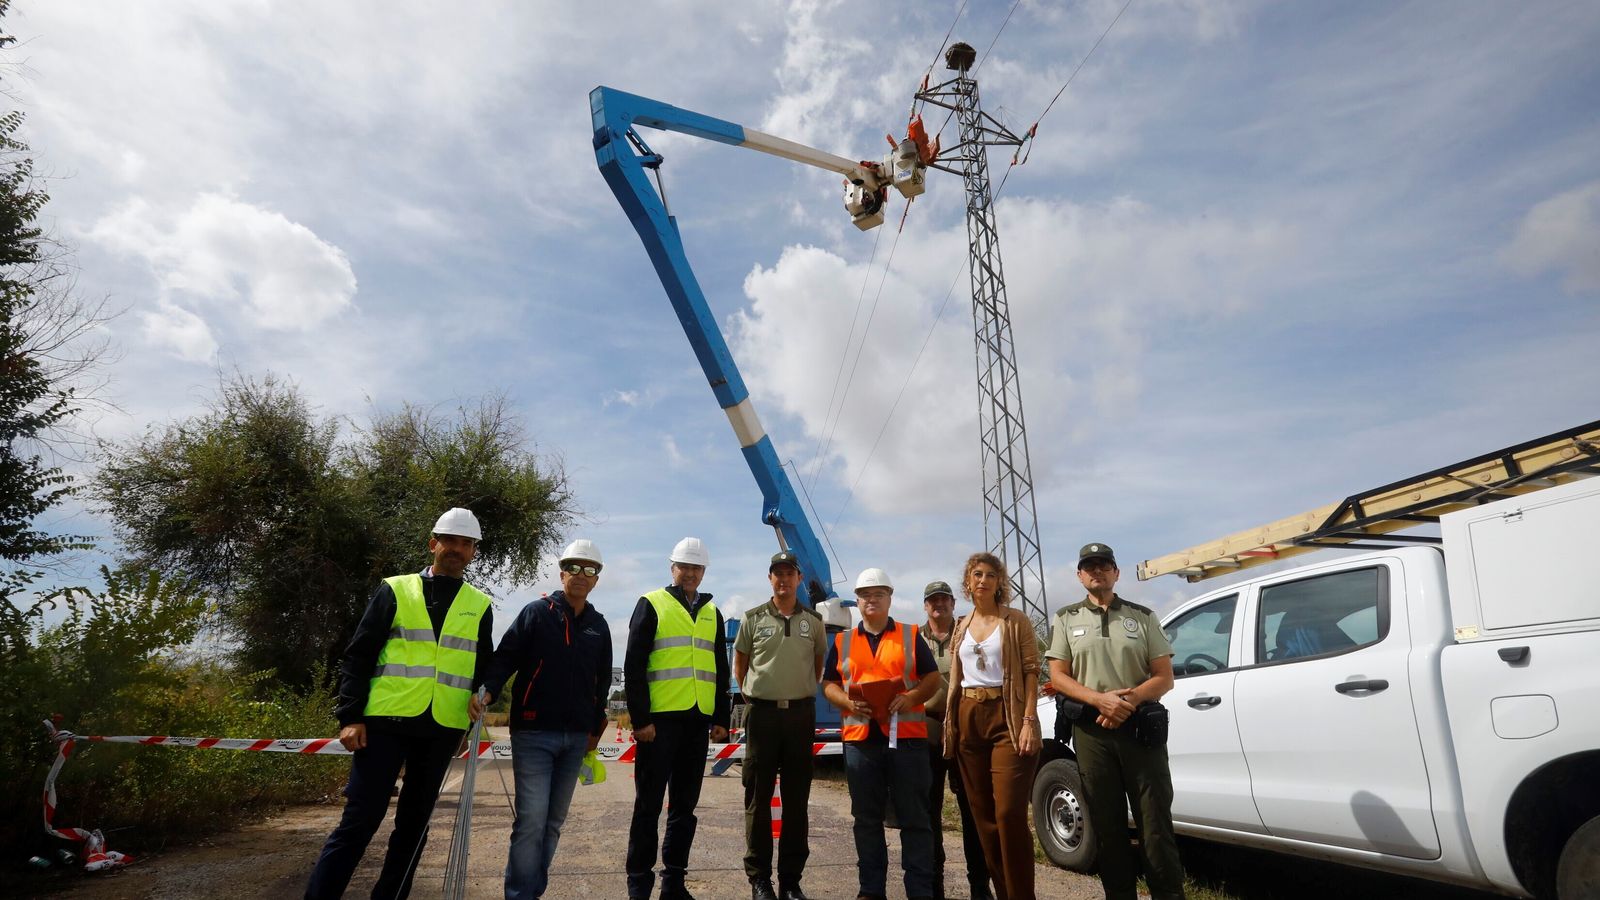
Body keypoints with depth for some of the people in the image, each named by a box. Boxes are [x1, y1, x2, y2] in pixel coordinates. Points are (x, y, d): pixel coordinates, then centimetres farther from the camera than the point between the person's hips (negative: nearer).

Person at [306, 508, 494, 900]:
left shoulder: (479, 606, 10)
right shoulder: (395, 590, 3)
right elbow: (358, 656, 1)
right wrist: (350, 716, -6)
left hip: (442, 730, 3)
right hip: (386, 722, -3)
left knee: (413, 826, 12)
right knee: (359, 822, -2)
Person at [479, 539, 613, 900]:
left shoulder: (599, 626, 10)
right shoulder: (537, 612, -2)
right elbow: (504, 657, -9)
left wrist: (595, 727, 16)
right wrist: (487, 691, -27)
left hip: (575, 738, 5)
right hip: (533, 733, -4)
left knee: (554, 821, 12)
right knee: (532, 820, -9)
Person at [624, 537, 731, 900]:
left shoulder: (711, 613, 14)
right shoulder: (651, 604, -1)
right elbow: (633, 666, -6)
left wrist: (721, 718, 10)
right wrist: (640, 718, -11)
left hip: (697, 721, 5)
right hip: (660, 719, -5)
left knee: (685, 806, 12)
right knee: (649, 805, 3)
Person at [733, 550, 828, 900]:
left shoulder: (813, 621, 5)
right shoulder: (753, 619, 1)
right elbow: (740, 662, 11)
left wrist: (802, 693, 11)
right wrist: (754, 695, 9)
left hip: (800, 714, 1)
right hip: (762, 713, -1)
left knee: (797, 799, 8)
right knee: (758, 797, 5)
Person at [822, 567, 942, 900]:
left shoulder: (910, 635, 7)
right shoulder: (842, 641, 12)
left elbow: (933, 678, 6)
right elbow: (828, 684, 12)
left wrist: (912, 698, -12)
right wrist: (848, 702, -8)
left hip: (906, 736, -2)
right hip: (860, 738, 2)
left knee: (914, 817, 2)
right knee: (867, 818, 10)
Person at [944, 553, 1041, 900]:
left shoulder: (1015, 621, -1)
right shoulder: (961, 627, 13)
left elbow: (1031, 672, -6)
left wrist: (1029, 720, -16)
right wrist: (952, 722, 9)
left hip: (1006, 718, -5)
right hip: (968, 719, 5)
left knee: (1009, 813, -11)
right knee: (983, 815, 10)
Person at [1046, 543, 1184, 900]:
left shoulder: (1142, 617, 9)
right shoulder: (1067, 619, 9)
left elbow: (1164, 677, 4)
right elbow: (1058, 676, 3)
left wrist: (1129, 701, -14)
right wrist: (1100, 700, -13)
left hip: (1140, 727, -1)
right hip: (1091, 731, 1)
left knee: (1155, 823, 0)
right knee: (1107, 826, 8)